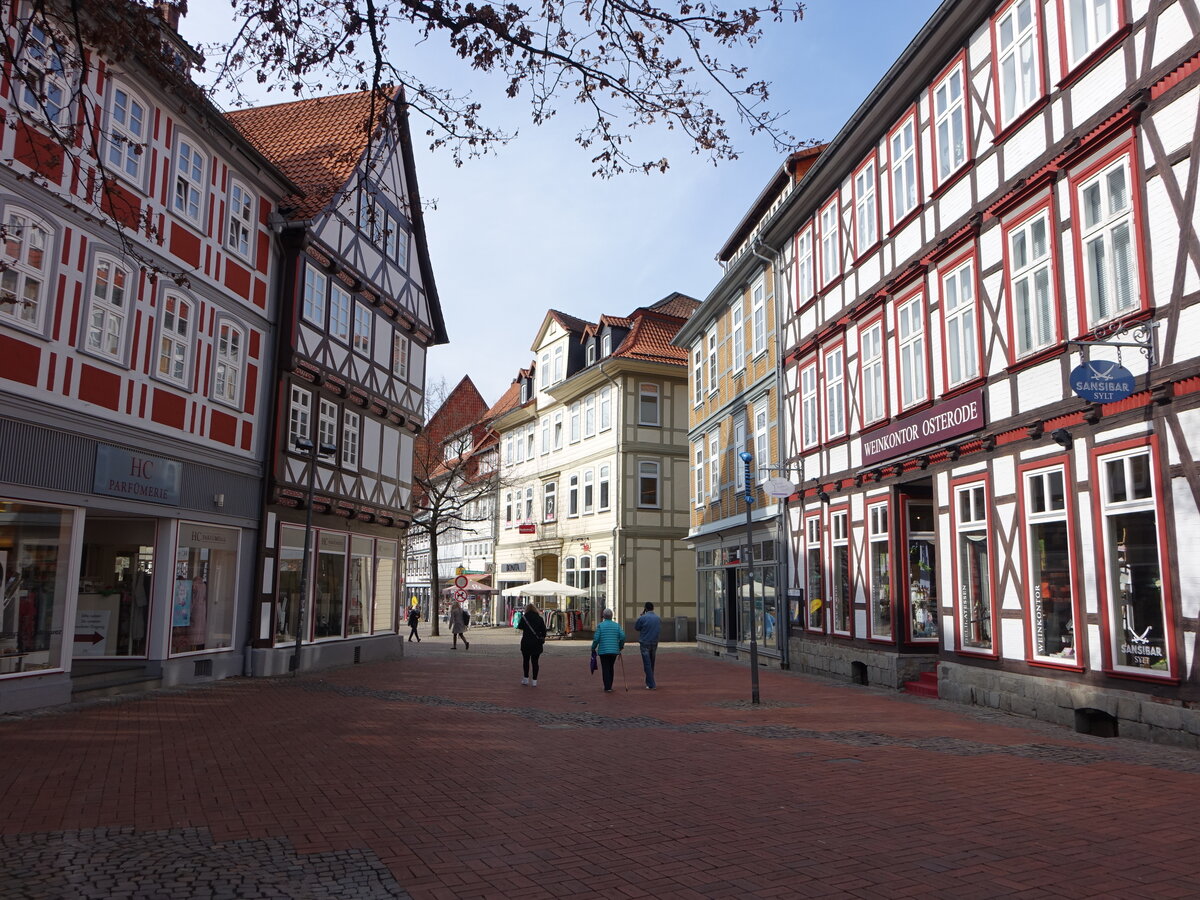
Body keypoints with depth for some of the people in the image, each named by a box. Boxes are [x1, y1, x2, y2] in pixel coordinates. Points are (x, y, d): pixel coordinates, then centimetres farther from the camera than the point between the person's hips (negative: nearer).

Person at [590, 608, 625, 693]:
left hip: (603, 651, -3)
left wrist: (593, 648, 5)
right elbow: (622, 636, -4)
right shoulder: (616, 625, 5)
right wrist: (621, 646, 11)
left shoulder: (600, 625, -3)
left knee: (605, 669, 2)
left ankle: (607, 688, -3)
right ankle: (609, 686, 21)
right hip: (614, 651, 3)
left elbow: (596, 638, -8)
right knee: (611, 668, 17)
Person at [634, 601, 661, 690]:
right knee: (652, 663, 16)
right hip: (654, 643, 5)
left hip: (645, 643, -5)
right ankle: (649, 681, 24)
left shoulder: (642, 618, -12)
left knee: (647, 664, -2)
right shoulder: (658, 618, 3)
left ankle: (651, 685, -6)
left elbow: (636, 628, 3)